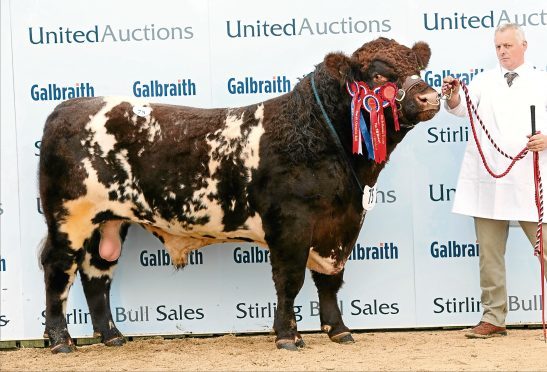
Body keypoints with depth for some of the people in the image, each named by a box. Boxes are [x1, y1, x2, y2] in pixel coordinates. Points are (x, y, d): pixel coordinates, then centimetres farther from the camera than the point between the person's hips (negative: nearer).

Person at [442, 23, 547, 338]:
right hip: (488, 181, 2)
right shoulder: (485, 81, 12)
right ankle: (494, 318, 15)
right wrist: (454, 96, -24)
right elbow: (461, 107, -2)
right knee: (490, 253, 7)